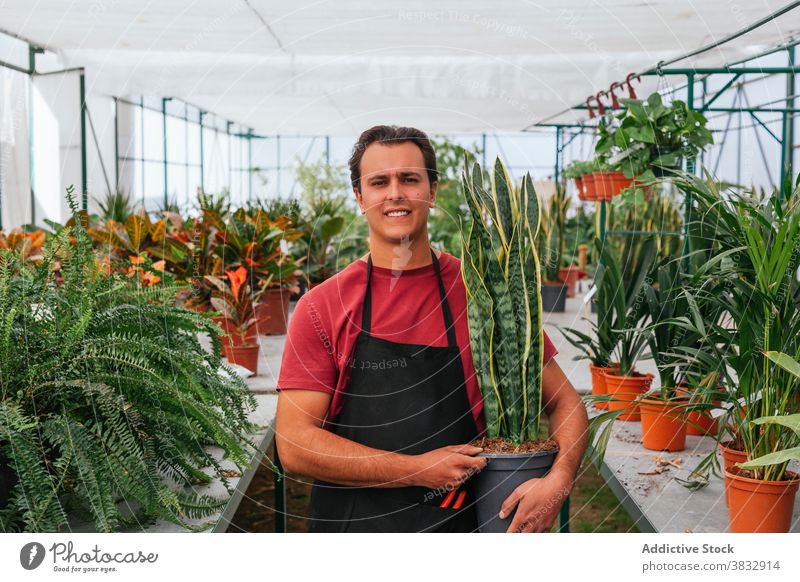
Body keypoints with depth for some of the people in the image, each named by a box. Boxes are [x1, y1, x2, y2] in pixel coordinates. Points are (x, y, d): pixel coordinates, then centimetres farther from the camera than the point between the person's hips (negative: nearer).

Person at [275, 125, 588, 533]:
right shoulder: (321, 306, -7)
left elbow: (564, 403, 0)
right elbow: (294, 445, -12)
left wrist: (557, 482, -19)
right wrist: (418, 470, -19)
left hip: (461, 526, 1)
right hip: (349, 526, 0)